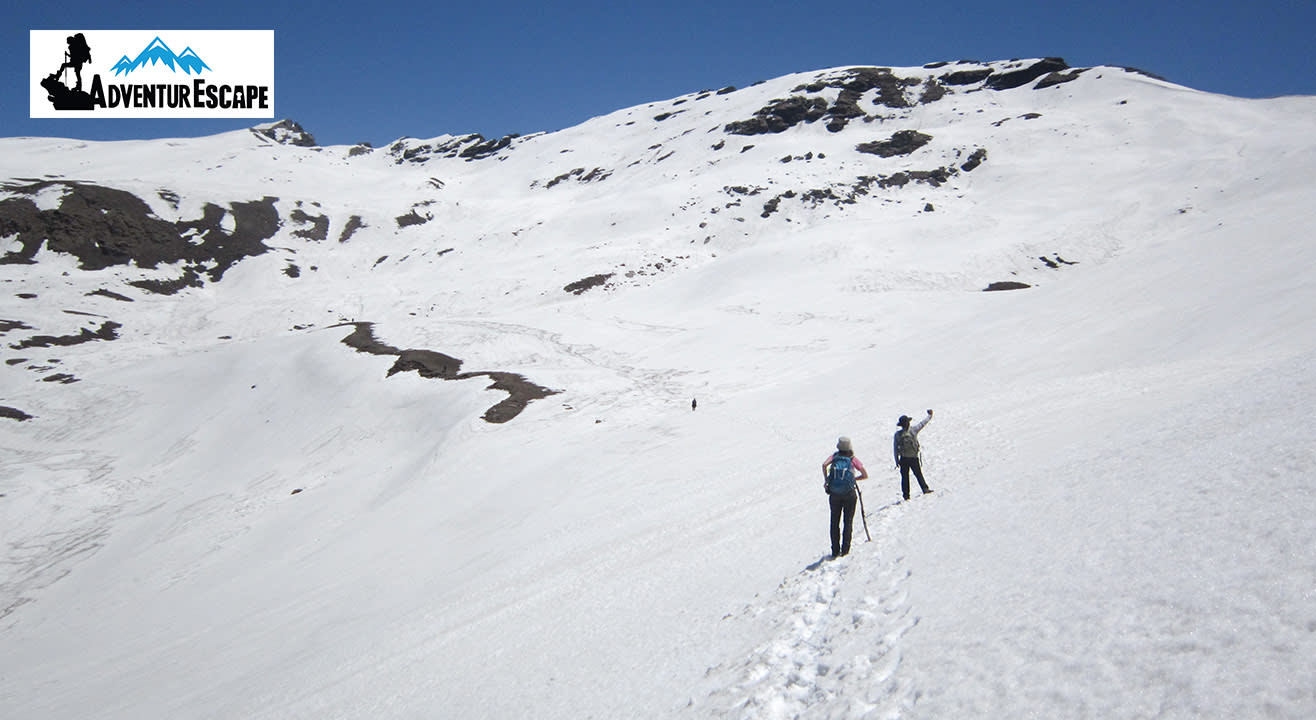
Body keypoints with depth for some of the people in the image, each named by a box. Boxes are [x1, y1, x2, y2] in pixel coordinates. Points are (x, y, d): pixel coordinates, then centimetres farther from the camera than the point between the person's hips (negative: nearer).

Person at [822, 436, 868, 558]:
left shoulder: (835, 456, 4)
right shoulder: (853, 459, 0)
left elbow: (824, 465, -14)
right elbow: (865, 475, 1)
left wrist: (826, 481, -5)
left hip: (834, 494, 2)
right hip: (849, 494, -1)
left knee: (835, 522, 11)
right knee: (848, 521, 9)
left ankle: (835, 551, 9)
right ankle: (845, 549, 5)